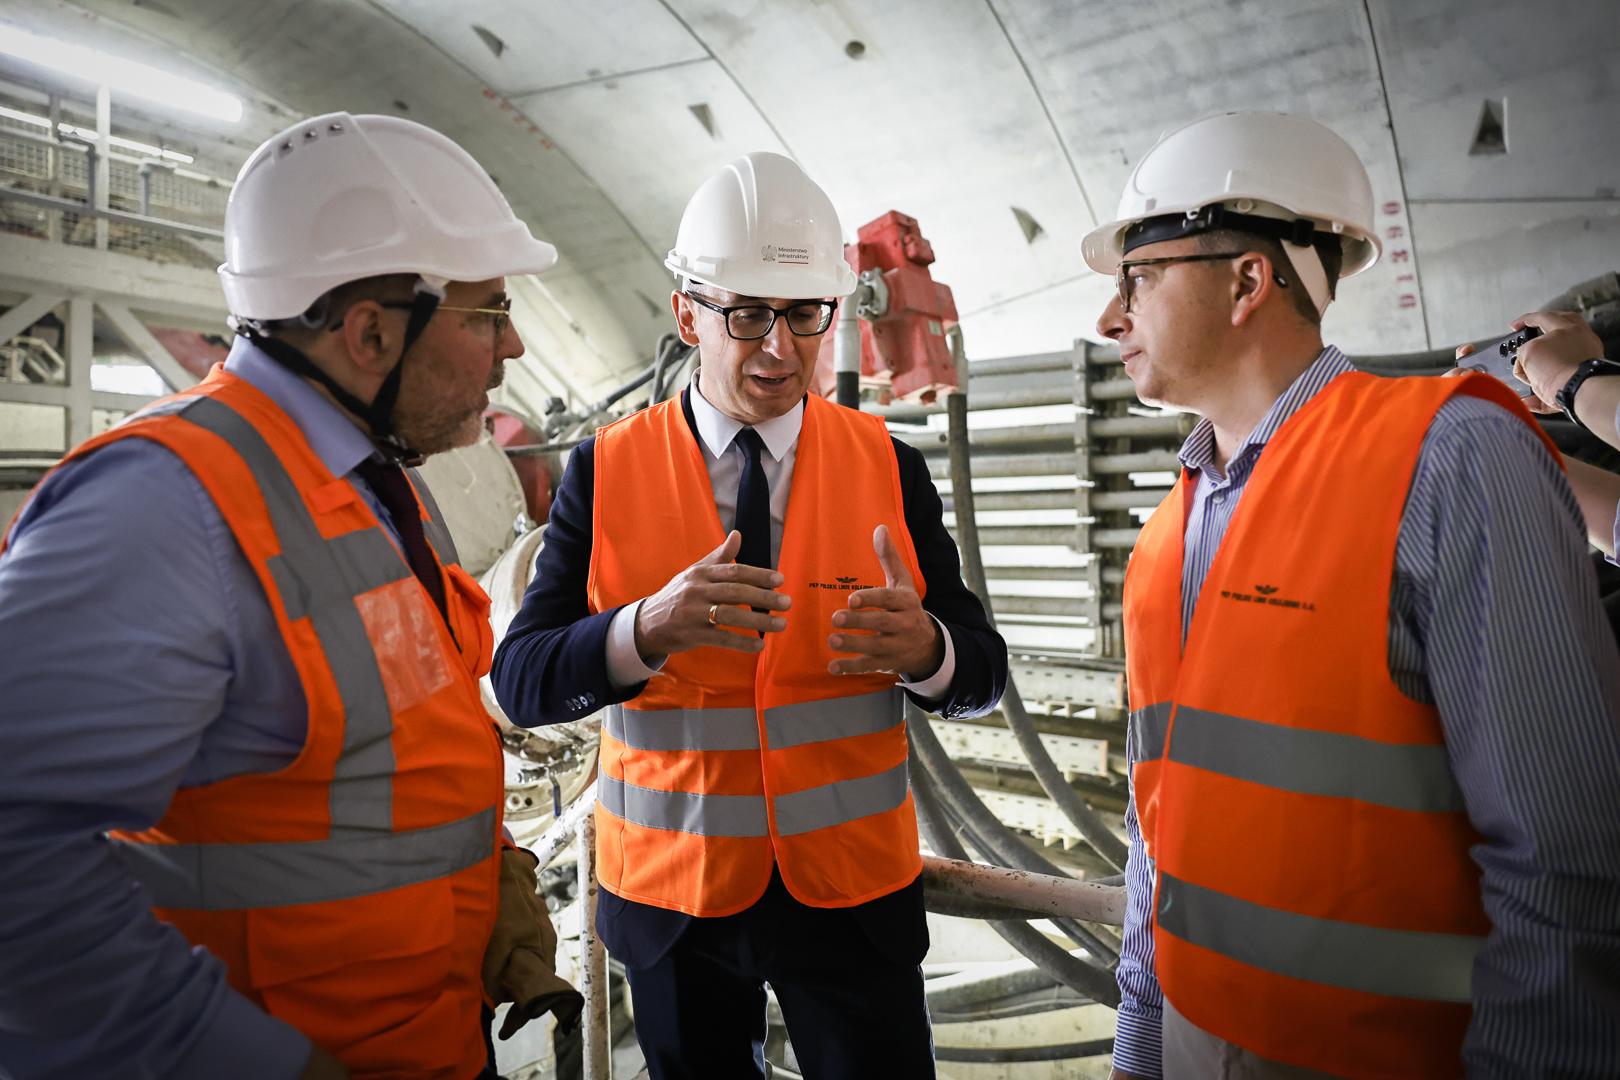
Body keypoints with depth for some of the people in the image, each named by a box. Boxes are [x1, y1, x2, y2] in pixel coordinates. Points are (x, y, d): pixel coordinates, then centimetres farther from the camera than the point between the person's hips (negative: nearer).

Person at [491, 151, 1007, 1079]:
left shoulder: (890, 468, -5)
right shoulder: (607, 472, -7)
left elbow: (981, 671, -4)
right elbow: (524, 681, -12)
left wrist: (921, 647, -28)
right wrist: (648, 630, -32)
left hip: (854, 889, 0)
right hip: (670, 892, 1)